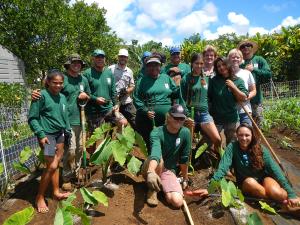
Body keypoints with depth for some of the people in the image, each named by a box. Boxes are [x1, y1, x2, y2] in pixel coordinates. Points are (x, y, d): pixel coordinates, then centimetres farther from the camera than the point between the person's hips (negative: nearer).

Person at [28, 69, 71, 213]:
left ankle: (56, 192, 29)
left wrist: (68, 130, 12)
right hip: (47, 135, -6)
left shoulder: (62, 97, 8)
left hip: (60, 134, 6)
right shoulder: (42, 96, -11)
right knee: (51, 166, -6)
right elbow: (32, 118, -11)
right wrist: (41, 134, -18)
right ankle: (39, 197, 13)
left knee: (56, 164, 14)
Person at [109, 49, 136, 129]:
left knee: (135, 122, 5)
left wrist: (127, 91, -10)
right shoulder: (110, 69, -2)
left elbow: (132, 87, 12)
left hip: (126, 102, 3)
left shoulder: (129, 71, 10)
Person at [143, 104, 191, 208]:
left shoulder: (185, 133, -13)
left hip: (168, 171, 2)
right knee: (159, 160, -37)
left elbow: (184, 158, -2)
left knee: (177, 202, -21)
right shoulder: (157, 132, -24)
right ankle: (153, 189, -10)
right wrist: (151, 172, -62)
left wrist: (185, 179, 6)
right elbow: (155, 152, -44)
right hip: (151, 168, -2)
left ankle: (162, 187, 9)